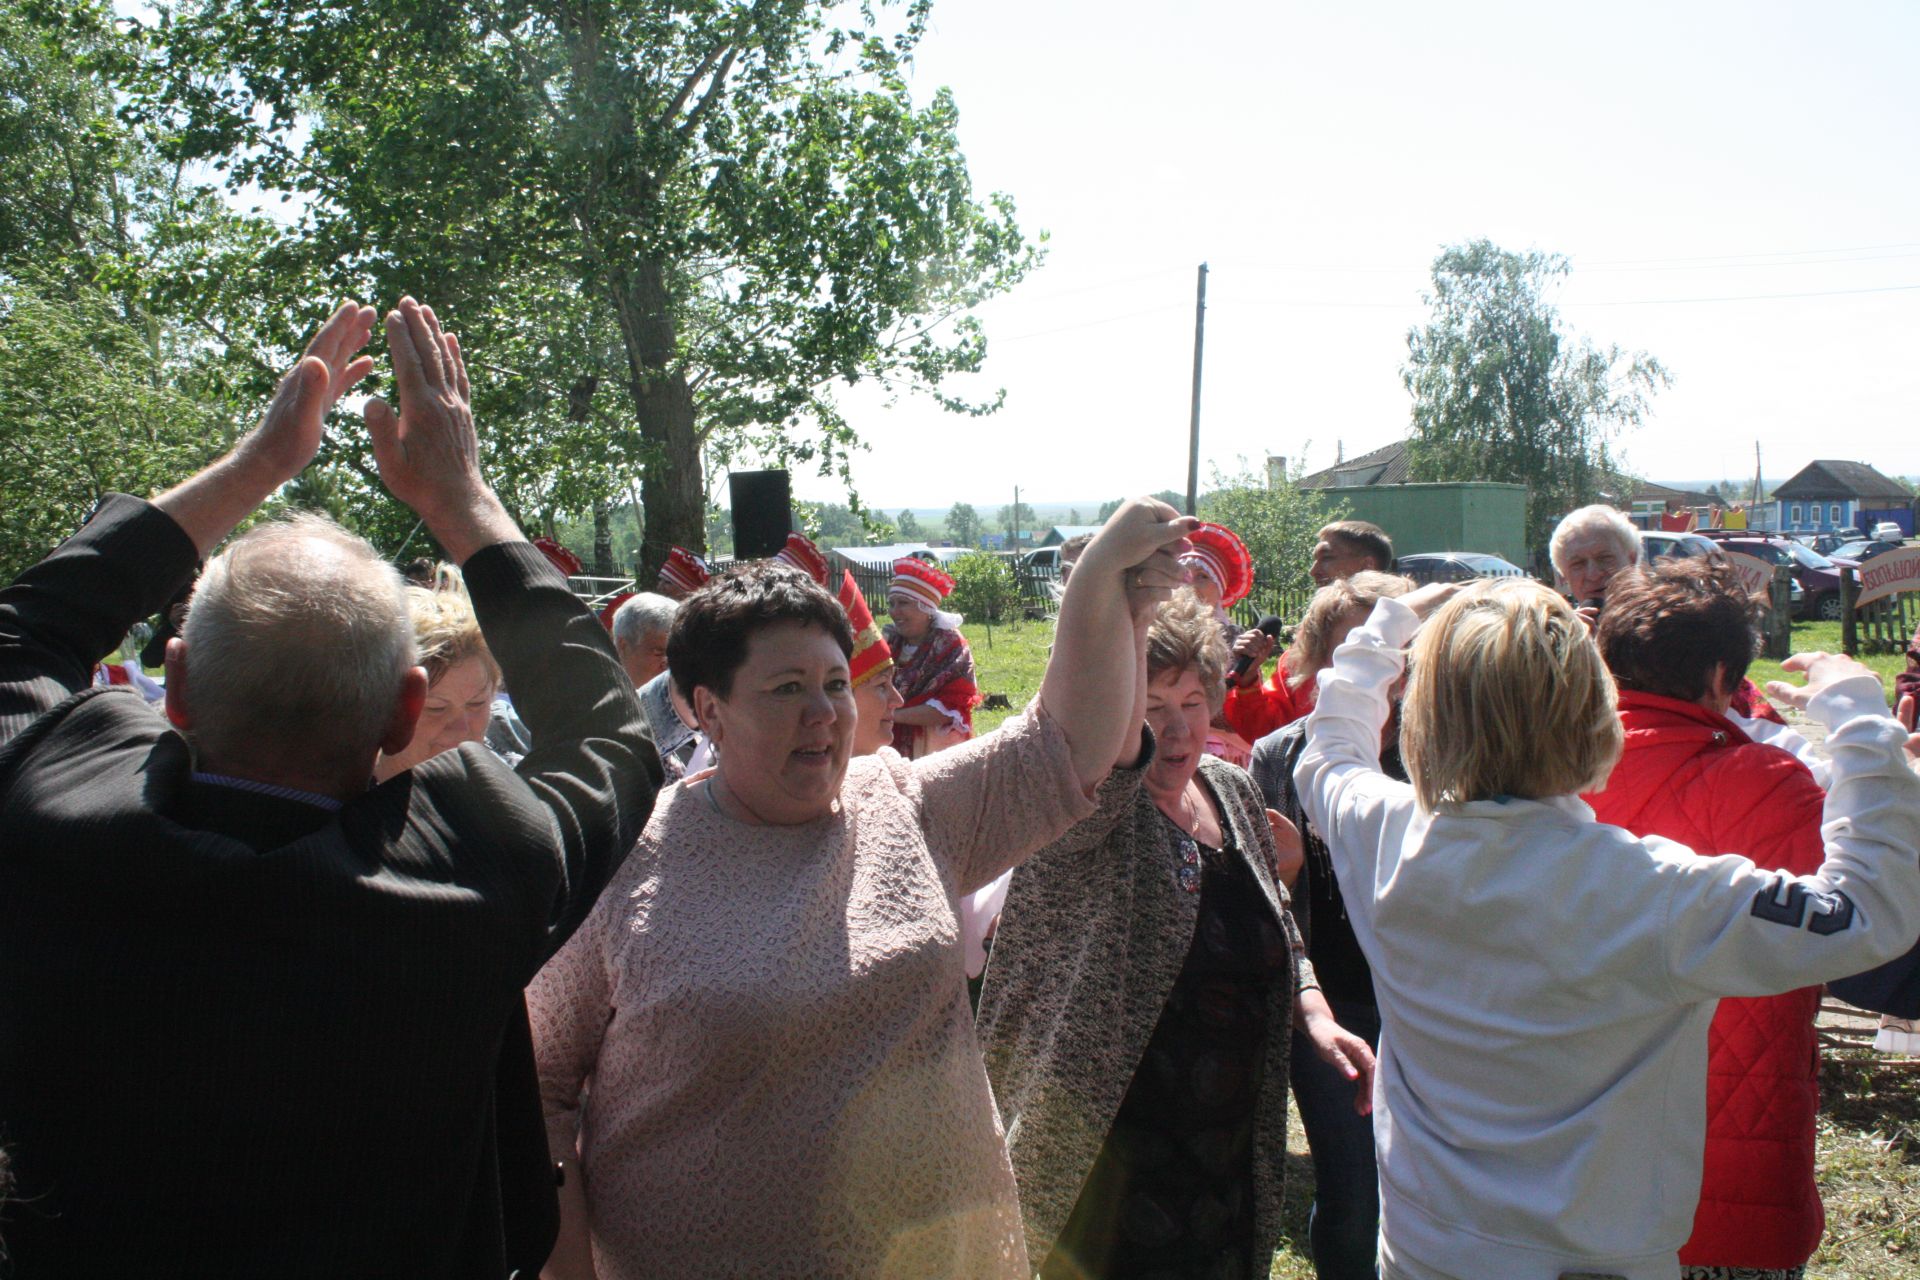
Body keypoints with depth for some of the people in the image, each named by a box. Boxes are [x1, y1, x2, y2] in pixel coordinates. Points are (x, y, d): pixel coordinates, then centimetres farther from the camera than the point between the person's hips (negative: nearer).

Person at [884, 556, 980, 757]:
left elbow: (948, 708, -15)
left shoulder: (951, 645, -7)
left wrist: (892, 714, -17)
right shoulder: (891, 643, 8)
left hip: (936, 753, -4)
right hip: (891, 747, 4)